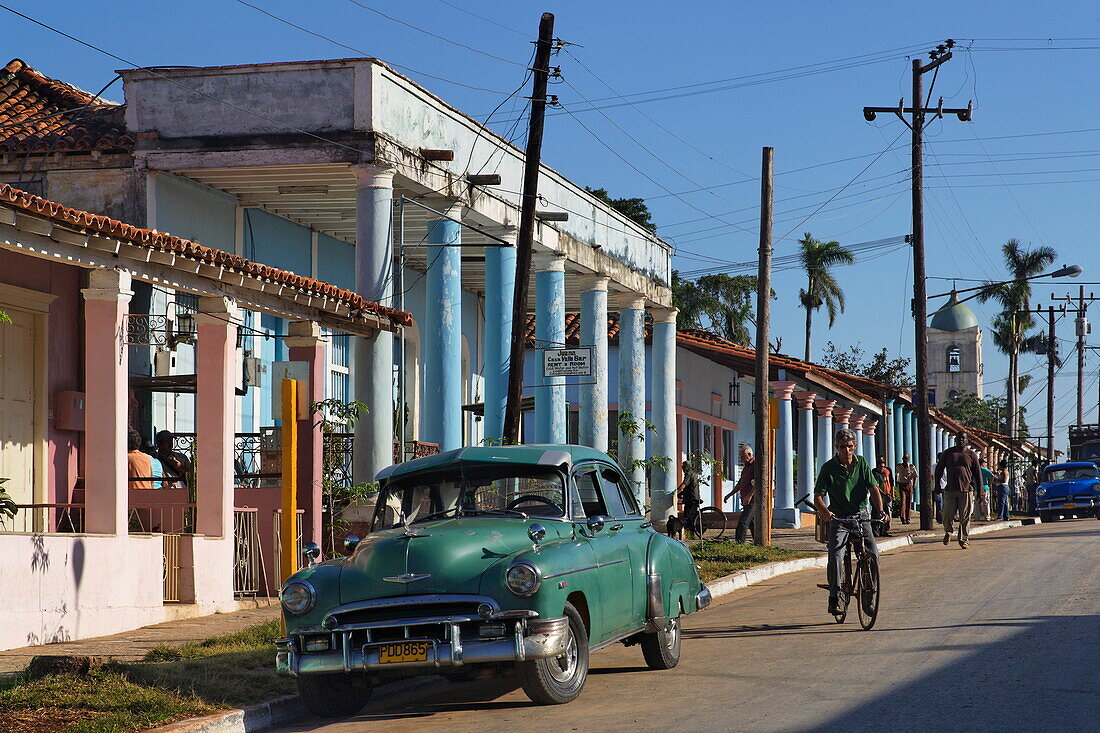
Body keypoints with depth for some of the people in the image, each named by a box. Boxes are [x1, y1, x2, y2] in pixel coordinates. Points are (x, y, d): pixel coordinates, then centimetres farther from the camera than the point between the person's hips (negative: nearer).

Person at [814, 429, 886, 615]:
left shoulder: (861, 463, 3)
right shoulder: (829, 467, -4)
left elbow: (873, 489, 0)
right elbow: (818, 496, -6)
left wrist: (880, 510, -17)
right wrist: (825, 511, -27)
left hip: (861, 516, 2)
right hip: (839, 519, -2)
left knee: (873, 555, -12)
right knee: (835, 556, -22)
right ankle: (834, 598, -11)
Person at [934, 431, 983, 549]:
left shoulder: (971, 455, 7)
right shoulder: (948, 453, 10)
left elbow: (978, 474, 8)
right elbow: (939, 469, 15)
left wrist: (980, 492, 4)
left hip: (966, 490, -1)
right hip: (950, 489, 1)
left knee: (965, 517, -1)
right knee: (948, 514, -6)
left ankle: (964, 540, 9)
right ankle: (948, 532, 22)